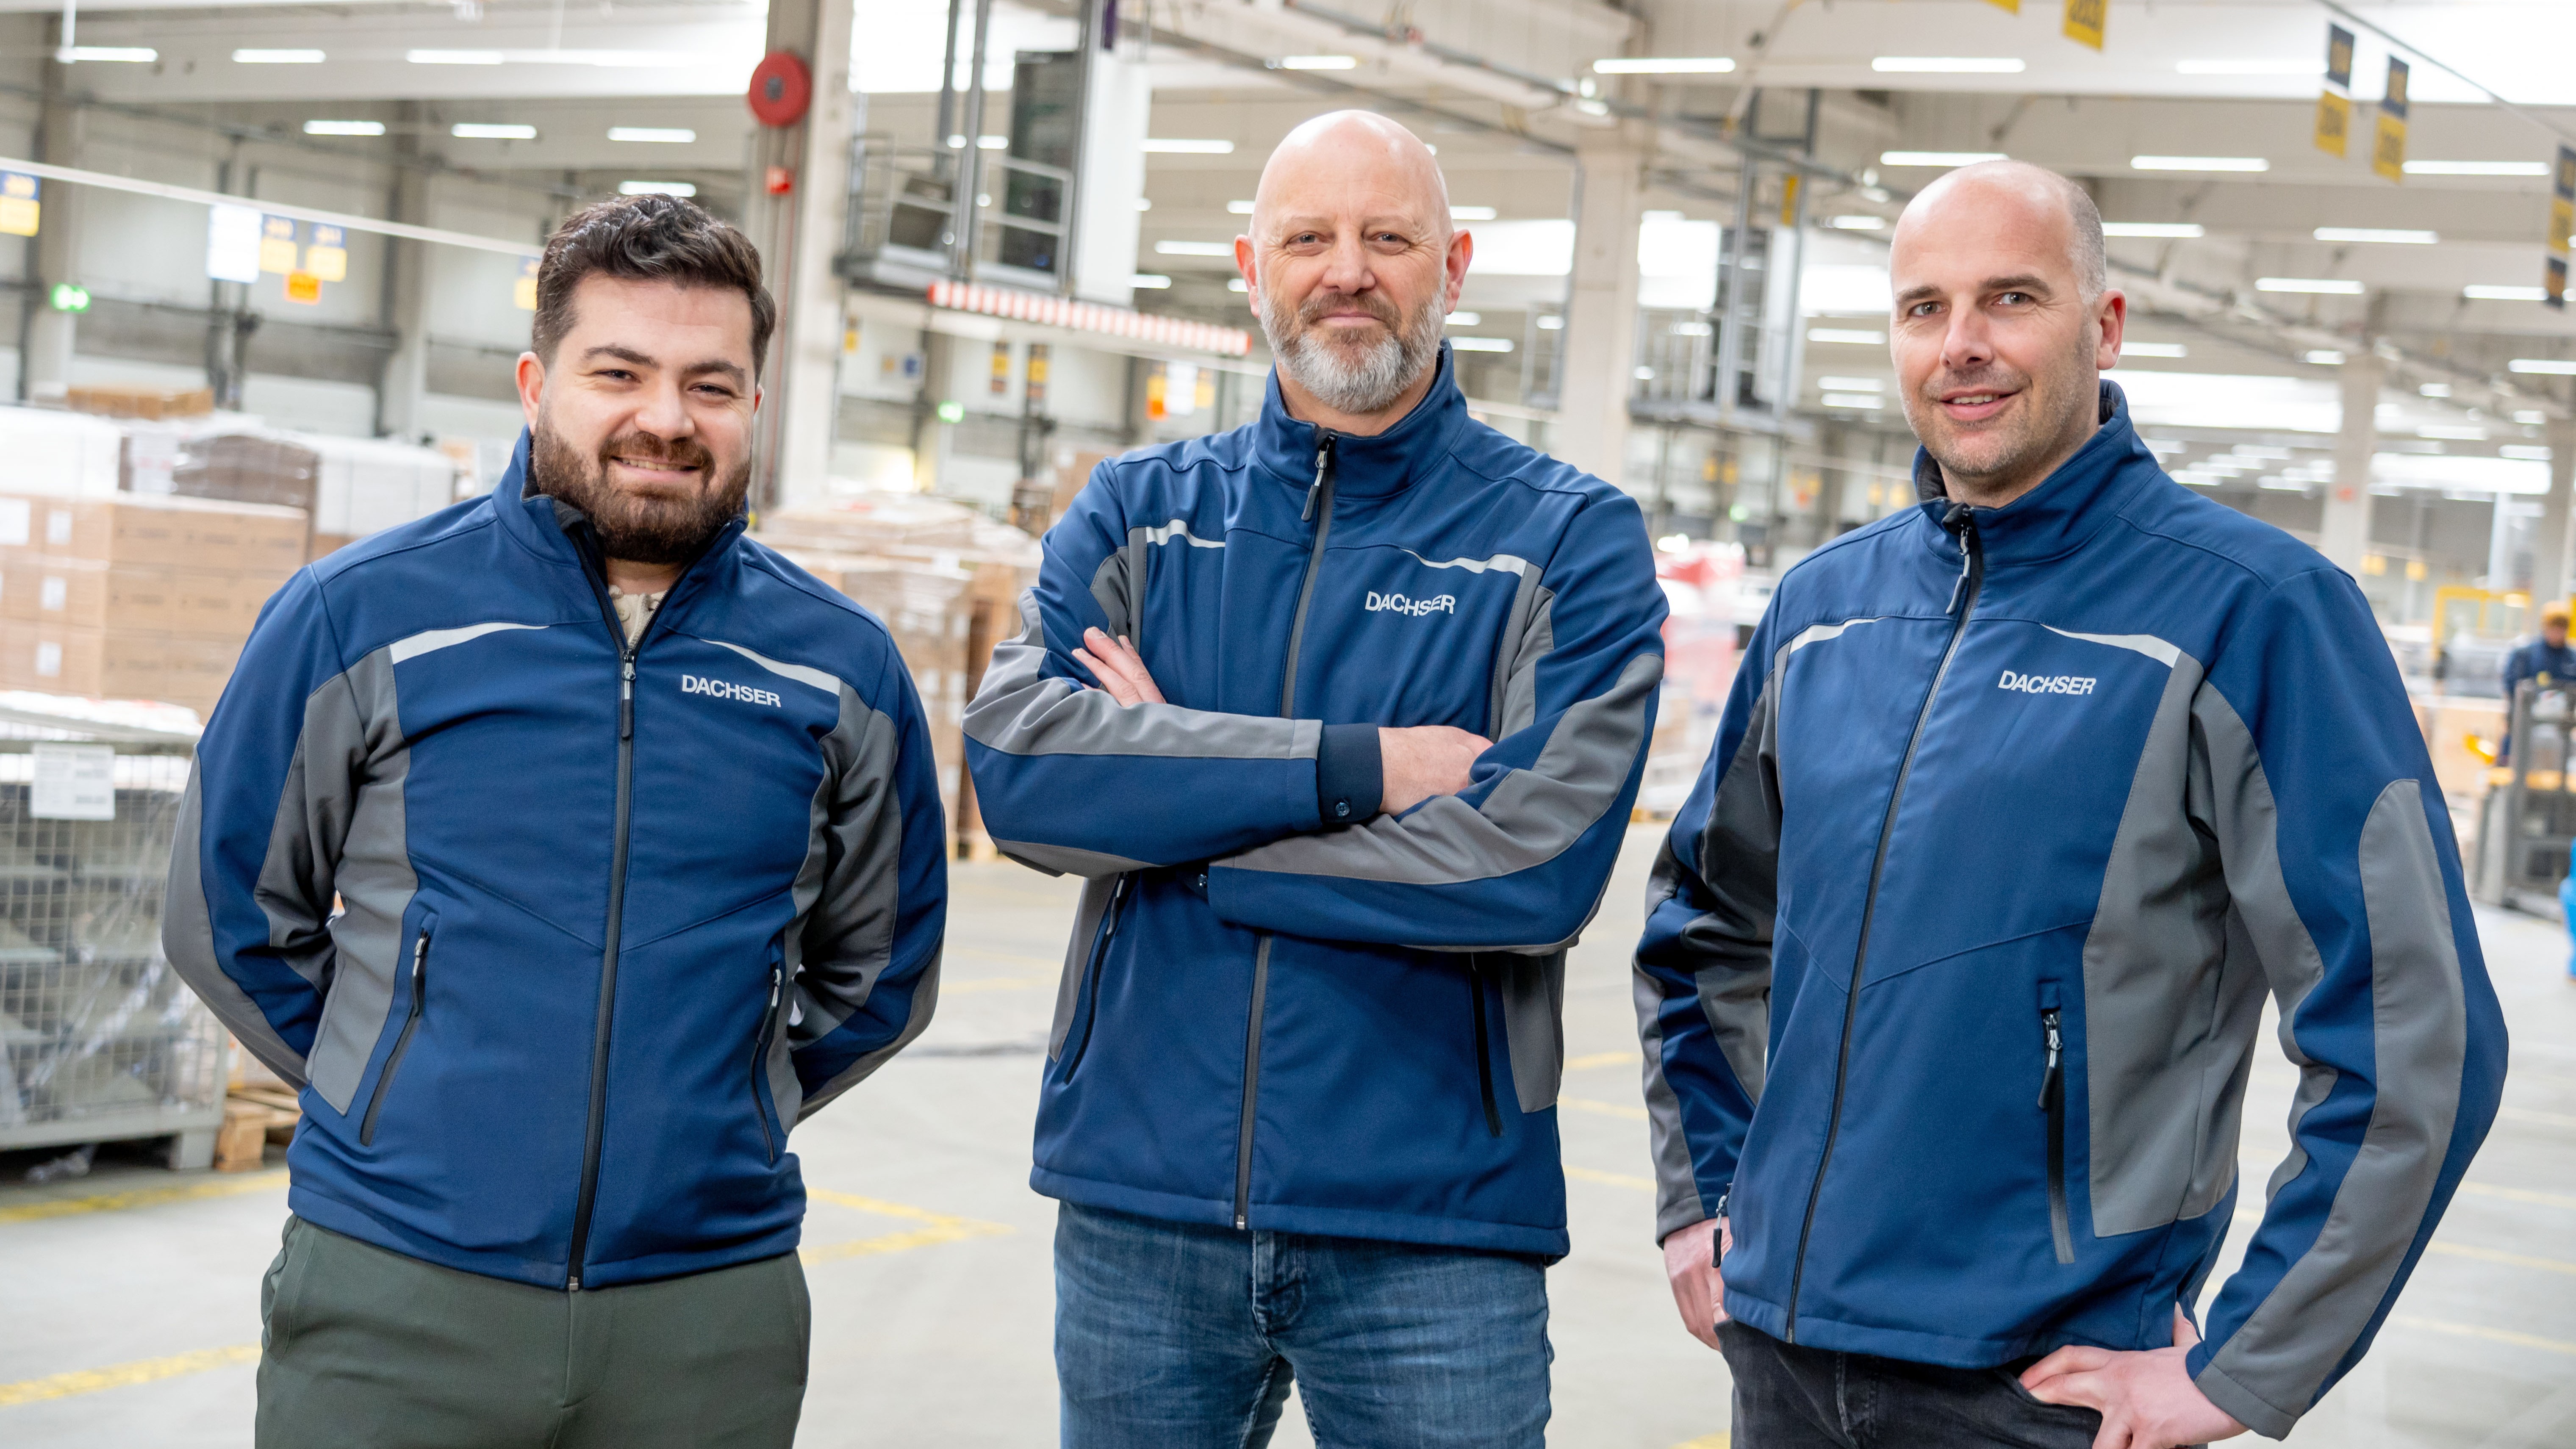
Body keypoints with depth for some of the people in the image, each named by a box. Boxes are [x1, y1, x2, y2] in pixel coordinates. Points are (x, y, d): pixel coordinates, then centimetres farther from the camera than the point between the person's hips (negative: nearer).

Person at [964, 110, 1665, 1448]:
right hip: (1140, 1205, 3)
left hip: (1431, 1227, -2)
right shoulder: (1134, 512, 8)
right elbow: (1013, 761, -9)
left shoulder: (1570, 542, -1)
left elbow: (1541, 860, -15)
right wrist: (1355, 769, -17)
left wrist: (1170, 819, -10)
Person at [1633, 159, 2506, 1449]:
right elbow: (1709, 919, 22)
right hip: (1779, 1345, 5)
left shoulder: (2248, 606, -10)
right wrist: (1700, 1197, 14)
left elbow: (2413, 1033, -14)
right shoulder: (1823, 602, 7)